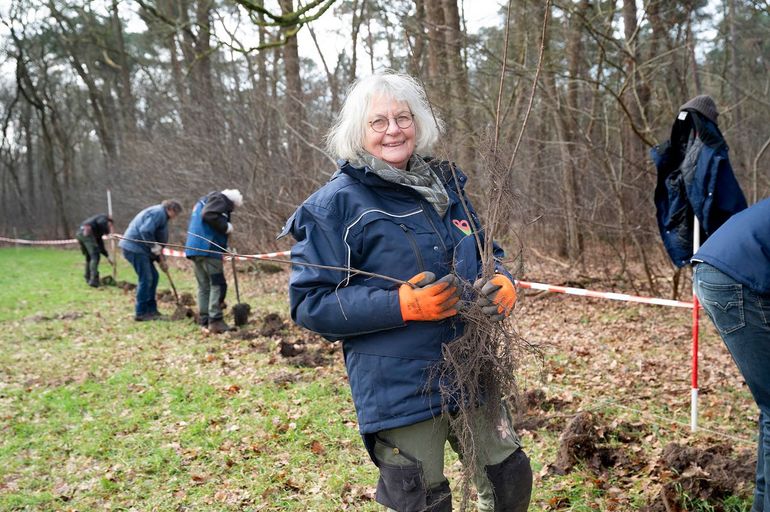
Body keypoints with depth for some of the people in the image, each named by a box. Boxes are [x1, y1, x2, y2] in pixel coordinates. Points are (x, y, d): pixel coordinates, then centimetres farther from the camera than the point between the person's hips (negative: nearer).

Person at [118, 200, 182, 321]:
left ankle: (151, 310, 17)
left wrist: (161, 260, 18)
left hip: (139, 248, 11)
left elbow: (159, 240, 24)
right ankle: (141, 313, -3)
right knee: (145, 279, -8)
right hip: (135, 247, -11)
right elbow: (145, 231, -25)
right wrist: (155, 247, -17)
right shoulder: (158, 212, -12)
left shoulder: (161, 215, 22)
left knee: (153, 276, 12)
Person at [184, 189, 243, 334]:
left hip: (195, 247, 10)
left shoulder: (205, 200, 28)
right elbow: (208, 215, -21)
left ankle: (205, 322, 9)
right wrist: (226, 226, -10)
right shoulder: (220, 199, -3)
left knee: (204, 286, 9)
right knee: (218, 284, -7)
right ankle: (215, 321, -11)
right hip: (208, 249, -9)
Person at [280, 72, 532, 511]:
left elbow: (486, 253, 20)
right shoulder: (336, 204, -10)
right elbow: (310, 302, -14)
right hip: (402, 390, -6)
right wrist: (403, 305, -25)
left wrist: (502, 282, -5)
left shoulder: (445, 185, 9)